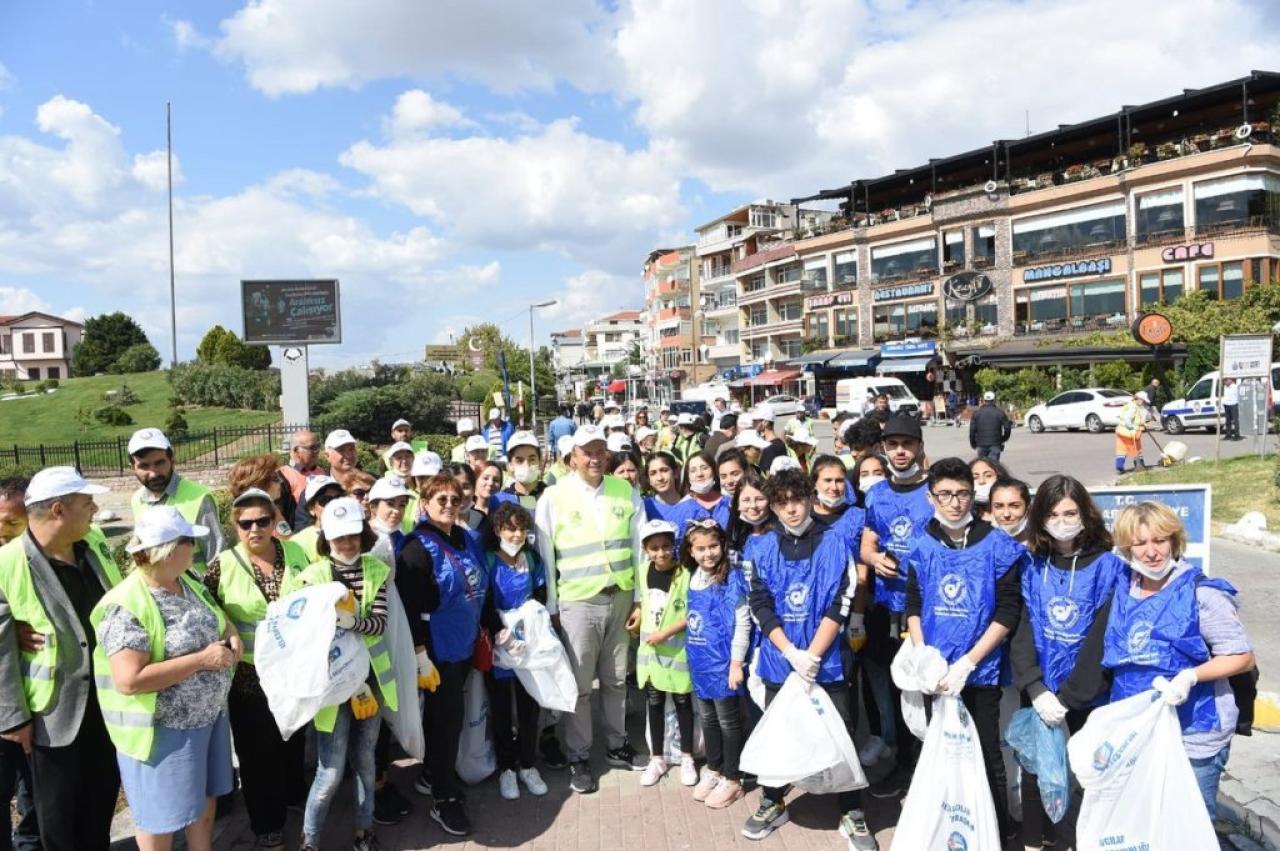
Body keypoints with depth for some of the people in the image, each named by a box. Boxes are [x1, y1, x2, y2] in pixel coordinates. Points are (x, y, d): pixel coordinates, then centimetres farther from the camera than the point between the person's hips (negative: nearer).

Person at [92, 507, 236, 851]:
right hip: (163, 729, -8)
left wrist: (232, 636, -5)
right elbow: (129, 680, -30)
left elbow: (220, 618, 18)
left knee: (206, 798, 22)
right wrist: (202, 659, -27)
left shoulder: (190, 584, 2)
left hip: (210, 714, 8)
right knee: (162, 814, 10)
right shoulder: (127, 606, -24)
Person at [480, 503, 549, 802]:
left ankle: (528, 765, 22)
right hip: (497, 642, -3)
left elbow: (540, 596, 11)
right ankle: (505, 768, 21)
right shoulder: (487, 560, -7)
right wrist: (500, 632, -23)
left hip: (530, 641, 3)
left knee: (529, 703, 8)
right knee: (501, 706, 8)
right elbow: (483, 604, -12)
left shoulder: (532, 558, 6)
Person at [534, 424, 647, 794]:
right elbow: (545, 558, -1)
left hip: (621, 598, 3)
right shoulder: (554, 498, -5)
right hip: (578, 602, -3)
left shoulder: (627, 492, 3)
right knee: (579, 685, 5)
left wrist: (640, 599, 3)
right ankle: (579, 758, 21)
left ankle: (617, 745, 33)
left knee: (616, 680, 16)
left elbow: (640, 548, 5)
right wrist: (550, 609, -1)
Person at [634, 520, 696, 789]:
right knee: (654, 704, 12)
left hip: (678, 651, -4)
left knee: (682, 702, 9)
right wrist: (639, 627, 9)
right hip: (649, 650, 4)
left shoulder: (684, 574, -17)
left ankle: (687, 758, 25)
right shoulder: (643, 572, 0)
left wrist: (665, 633, -18)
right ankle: (657, 758, 26)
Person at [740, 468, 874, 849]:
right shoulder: (759, 549, 1)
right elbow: (760, 607, -4)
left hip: (827, 661, -1)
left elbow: (840, 607, -7)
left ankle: (852, 814, 20)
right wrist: (792, 654, -13)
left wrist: (812, 655, -14)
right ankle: (773, 803, 32)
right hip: (778, 661, 1)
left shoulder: (836, 546, -2)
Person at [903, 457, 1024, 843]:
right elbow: (914, 606, 6)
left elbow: (1008, 610, -10)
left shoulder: (998, 546, -8)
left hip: (980, 671, -3)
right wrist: (923, 657, -8)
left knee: (985, 754, 7)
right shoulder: (923, 547, 0)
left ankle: (999, 833, 27)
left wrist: (966, 663, -15)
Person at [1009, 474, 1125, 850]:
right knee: (1035, 773, 11)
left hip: (1087, 699, -2)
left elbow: (1101, 640, -12)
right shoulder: (1032, 567, 2)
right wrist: (1036, 689, -16)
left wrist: (1067, 697, -16)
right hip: (1037, 695, 3)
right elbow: (1021, 631, -3)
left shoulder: (1107, 567, -7)